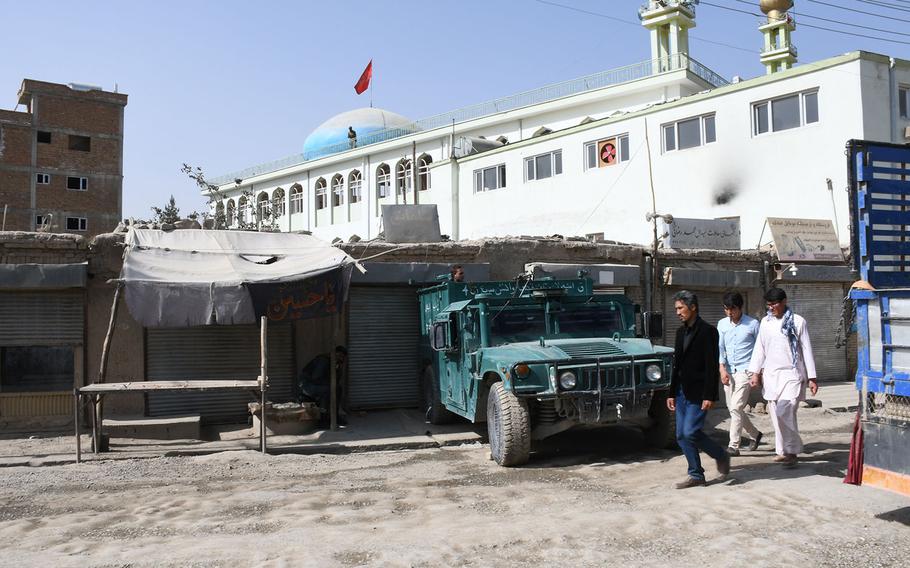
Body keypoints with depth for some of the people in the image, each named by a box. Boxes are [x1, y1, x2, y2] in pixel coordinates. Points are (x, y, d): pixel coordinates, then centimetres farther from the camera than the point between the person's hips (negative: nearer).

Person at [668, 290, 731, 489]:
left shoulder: (708, 331, -10)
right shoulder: (681, 332, 13)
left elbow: (712, 366, -15)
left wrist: (709, 396, -19)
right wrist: (672, 393, 14)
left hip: (699, 393, -8)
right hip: (683, 392, 8)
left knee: (691, 432, -12)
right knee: (682, 436, 6)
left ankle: (721, 456, 12)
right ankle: (696, 475, 15)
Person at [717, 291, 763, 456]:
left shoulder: (753, 324, -3)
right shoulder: (722, 324, 8)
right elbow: (720, 348, 5)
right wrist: (722, 369, -7)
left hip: (745, 370, -5)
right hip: (728, 372, 5)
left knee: (736, 407, -13)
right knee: (732, 408, 11)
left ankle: (733, 446, -8)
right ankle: (755, 434, 33)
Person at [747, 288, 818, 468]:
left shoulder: (797, 322, -3)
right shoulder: (765, 322, 9)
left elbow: (806, 350, -2)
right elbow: (760, 348, 13)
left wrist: (812, 378, -3)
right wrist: (755, 372, 6)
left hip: (791, 374, -5)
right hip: (771, 374, 5)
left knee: (784, 412, -16)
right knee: (776, 414, 7)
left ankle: (792, 452, -5)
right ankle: (783, 451, 19)